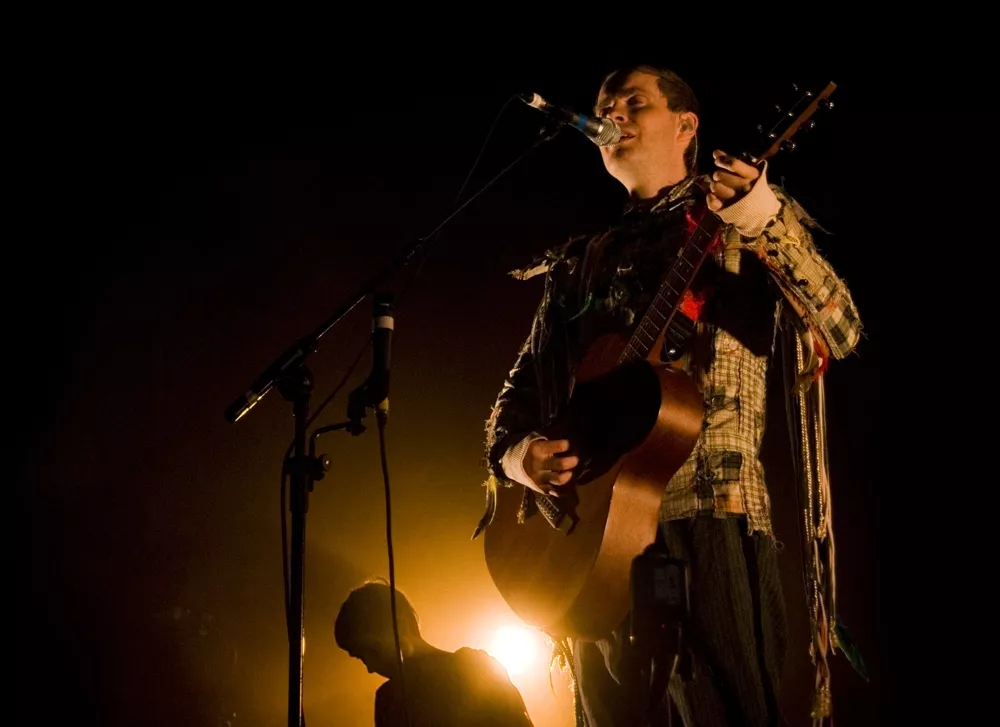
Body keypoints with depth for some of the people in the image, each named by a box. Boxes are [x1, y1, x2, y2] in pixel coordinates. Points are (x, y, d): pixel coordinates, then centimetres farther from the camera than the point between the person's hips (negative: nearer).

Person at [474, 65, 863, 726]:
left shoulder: (736, 212, 8)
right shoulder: (579, 267, 22)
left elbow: (838, 331, -6)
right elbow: (520, 391, 22)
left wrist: (768, 222, -21)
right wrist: (516, 454, 0)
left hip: (706, 515, -5)